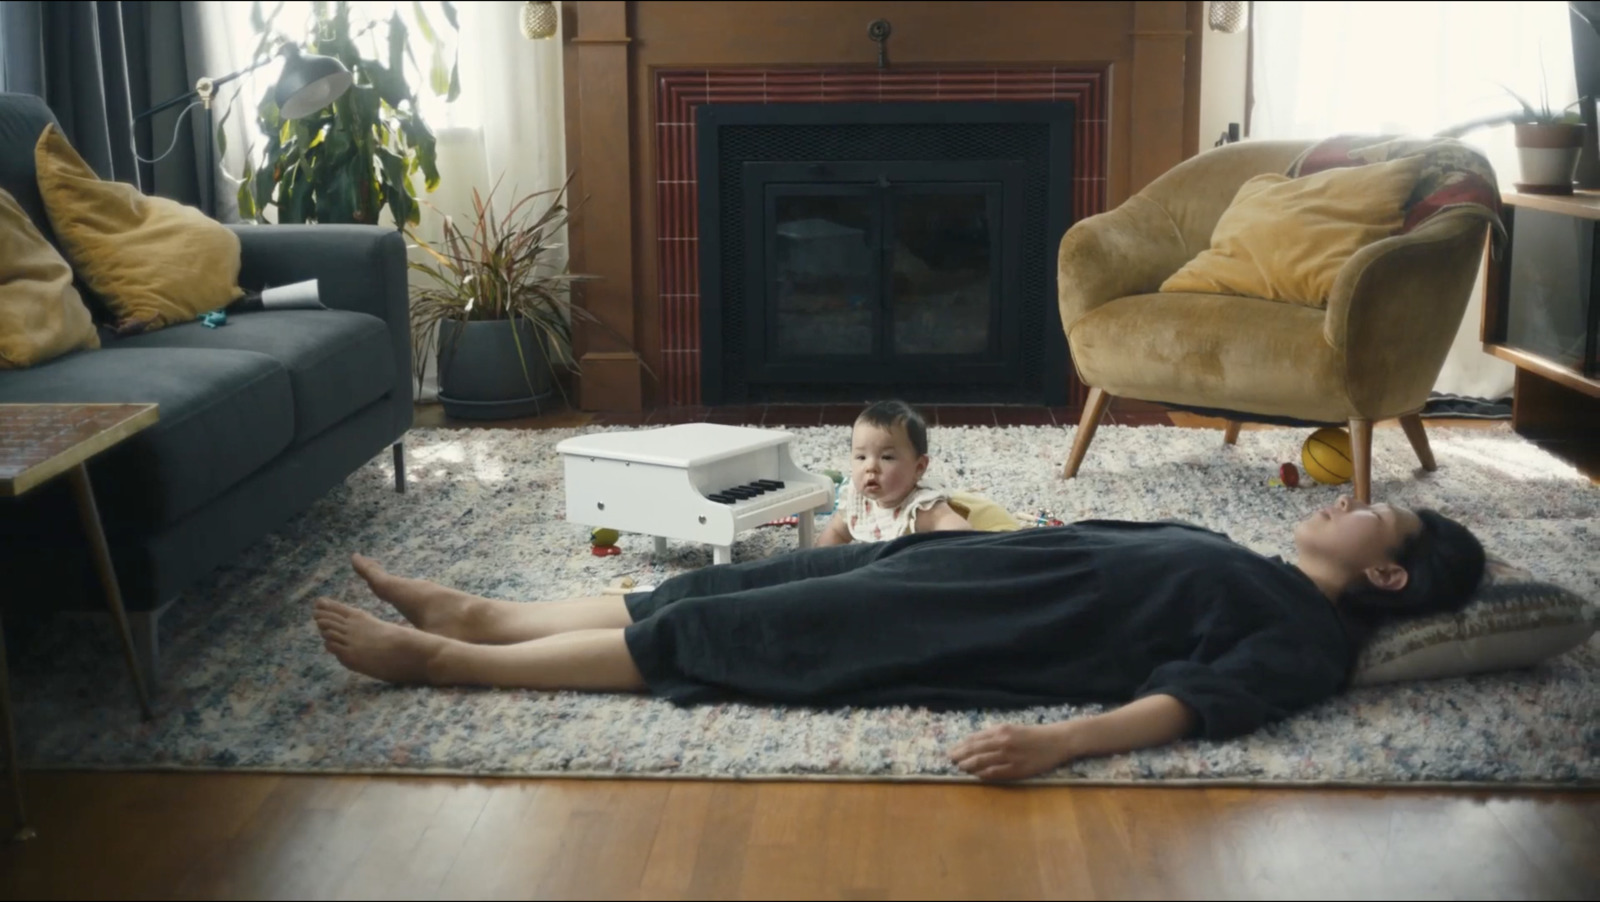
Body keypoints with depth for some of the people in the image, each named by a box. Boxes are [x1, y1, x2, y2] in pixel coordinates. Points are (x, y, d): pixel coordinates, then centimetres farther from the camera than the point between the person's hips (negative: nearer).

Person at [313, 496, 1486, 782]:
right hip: (956, 575, 8)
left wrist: (1063, 741, -40)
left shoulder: (1311, 637, -7)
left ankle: (444, 661, -1)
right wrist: (959, 525, 28)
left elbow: (1203, 697, -24)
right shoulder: (1244, 567, 20)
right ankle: (478, 616, 13)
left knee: (712, 631, -9)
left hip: (971, 639, -8)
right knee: (731, 585, 4)